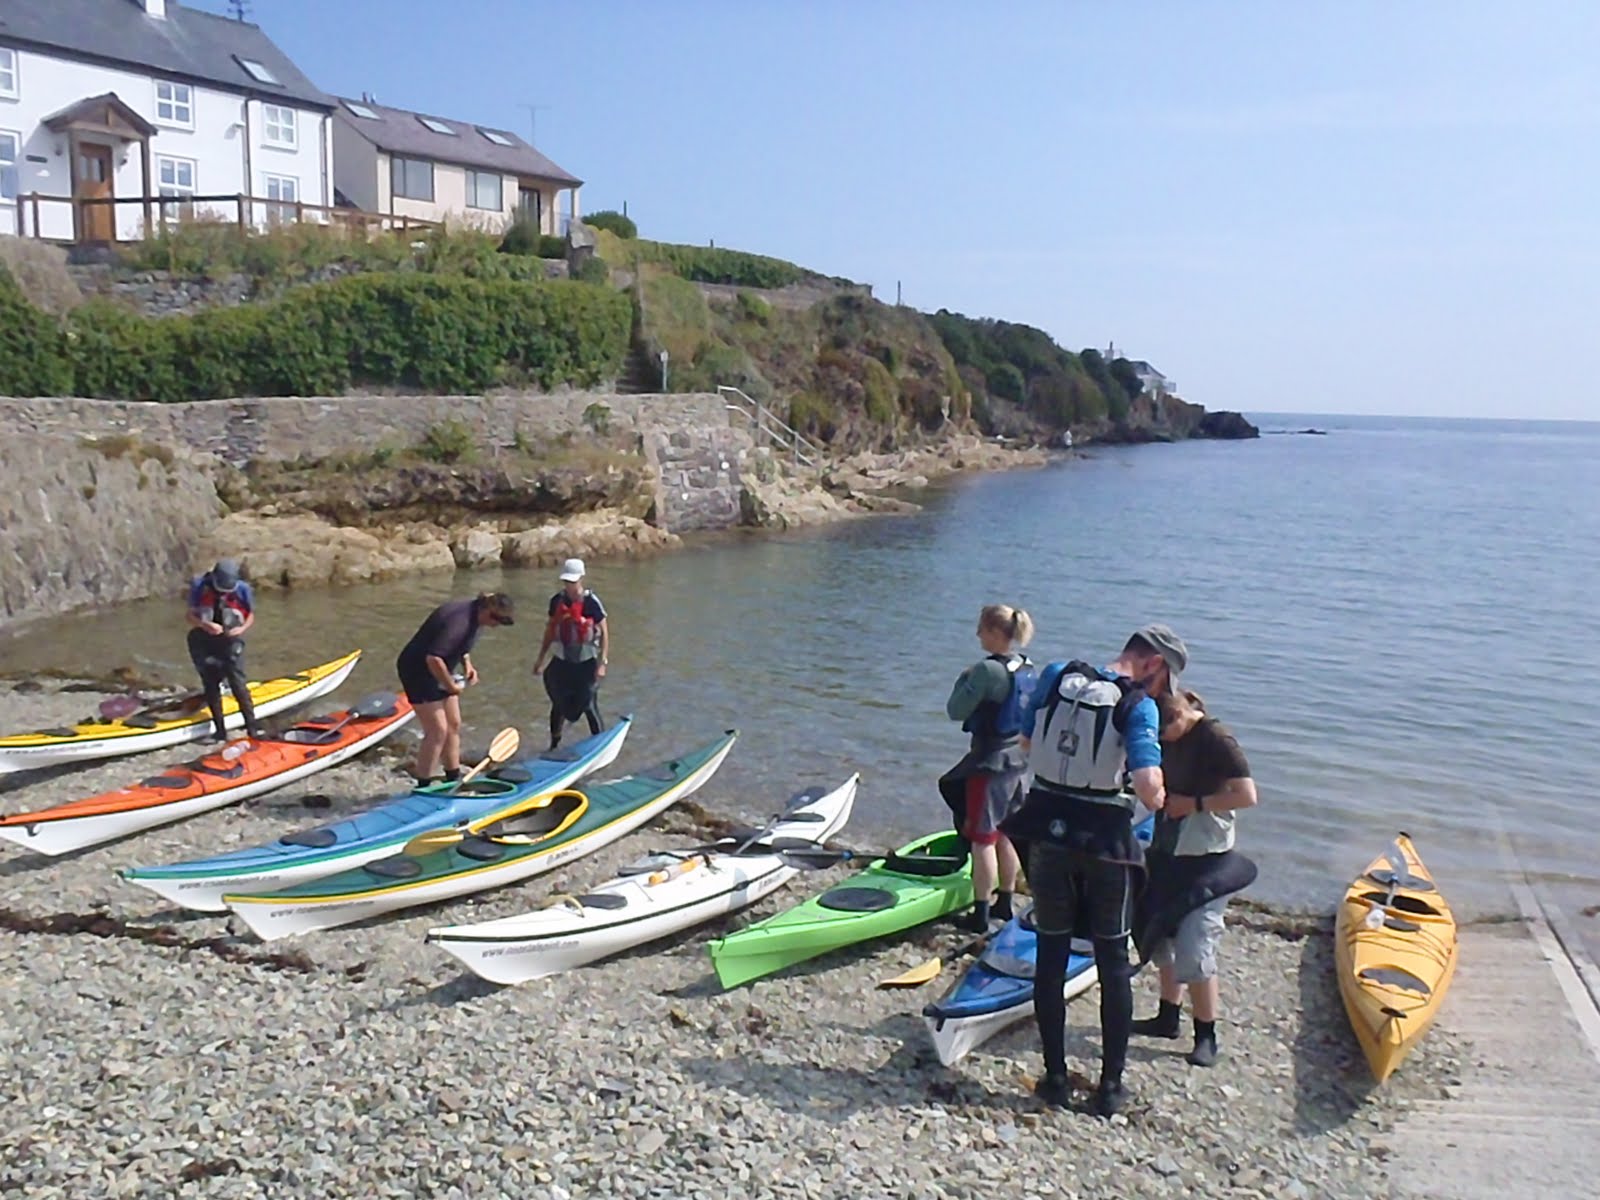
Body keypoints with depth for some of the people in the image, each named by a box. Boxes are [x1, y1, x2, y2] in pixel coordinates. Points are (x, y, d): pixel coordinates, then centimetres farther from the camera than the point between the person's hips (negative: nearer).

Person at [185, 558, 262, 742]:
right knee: (211, 688, 8)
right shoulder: (199, 586, -12)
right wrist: (205, 625, -26)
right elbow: (191, 615, -7)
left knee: (239, 685, -8)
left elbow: (251, 615, 2)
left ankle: (252, 727, -2)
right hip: (204, 643, 2)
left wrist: (243, 628, -18)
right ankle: (220, 731, 18)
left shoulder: (242, 589, -11)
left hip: (230, 643, -1)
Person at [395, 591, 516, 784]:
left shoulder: (473, 614, 0)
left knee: (453, 725, 13)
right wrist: (451, 686, -22)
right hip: (419, 671, -10)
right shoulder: (459, 621, -30)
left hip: (439, 672, 10)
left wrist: (467, 663, 2)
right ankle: (423, 787, -2)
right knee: (437, 730, -11)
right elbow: (433, 659, -34)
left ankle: (453, 779, 25)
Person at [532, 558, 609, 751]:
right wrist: (541, 659, 14)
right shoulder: (557, 601, 2)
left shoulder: (591, 602, -13)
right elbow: (550, 630, 12)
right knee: (558, 705, 14)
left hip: (586, 662, -5)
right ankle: (554, 745, 31)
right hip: (562, 661, 5)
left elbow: (604, 632, -10)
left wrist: (602, 662, -14)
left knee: (589, 706, -5)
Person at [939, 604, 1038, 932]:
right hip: (1018, 761, 8)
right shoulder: (1028, 668, 5)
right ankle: (1004, 903, 31)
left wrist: (964, 679, -2)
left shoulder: (987, 669, -21)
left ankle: (980, 914, 6)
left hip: (989, 763, -8)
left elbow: (955, 711, -16)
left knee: (982, 839, 0)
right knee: (1005, 836, 19)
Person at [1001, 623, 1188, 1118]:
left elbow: (1027, 743, 10)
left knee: (1051, 957, 14)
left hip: (1049, 838, 3)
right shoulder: (1139, 707, -14)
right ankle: (1110, 1086, 20)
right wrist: (1157, 797, -3)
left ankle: (1055, 1078, 22)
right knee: (1113, 964, 13)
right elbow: (1147, 786, -25)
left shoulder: (1055, 675, -1)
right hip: (1105, 845, -3)